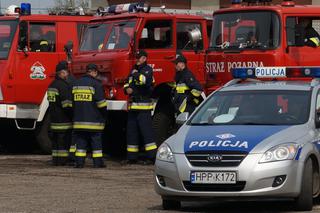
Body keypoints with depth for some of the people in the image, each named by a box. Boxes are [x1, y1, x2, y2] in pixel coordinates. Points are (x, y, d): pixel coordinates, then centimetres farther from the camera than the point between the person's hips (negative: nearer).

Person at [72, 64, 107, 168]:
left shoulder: (76, 84, 10)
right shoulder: (96, 84, -9)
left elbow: (71, 100, 14)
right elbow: (101, 102, -10)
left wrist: (75, 114, 21)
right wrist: (104, 115, 3)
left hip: (79, 118, 5)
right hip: (93, 119, -5)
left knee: (80, 141, 6)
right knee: (96, 141, 2)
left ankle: (79, 161, 0)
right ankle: (97, 162, 2)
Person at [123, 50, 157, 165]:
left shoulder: (147, 69, -4)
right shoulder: (134, 69, 20)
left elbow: (146, 80, -25)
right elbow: (127, 83, 27)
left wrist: (136, 74, -11)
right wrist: (127, 88, 5)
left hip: (143, 106, -8)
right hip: (132, 106, 8)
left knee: (146, 130, -12)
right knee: (131, 131, 9)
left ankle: (152, 156, -13)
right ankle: (132, 157, 14)